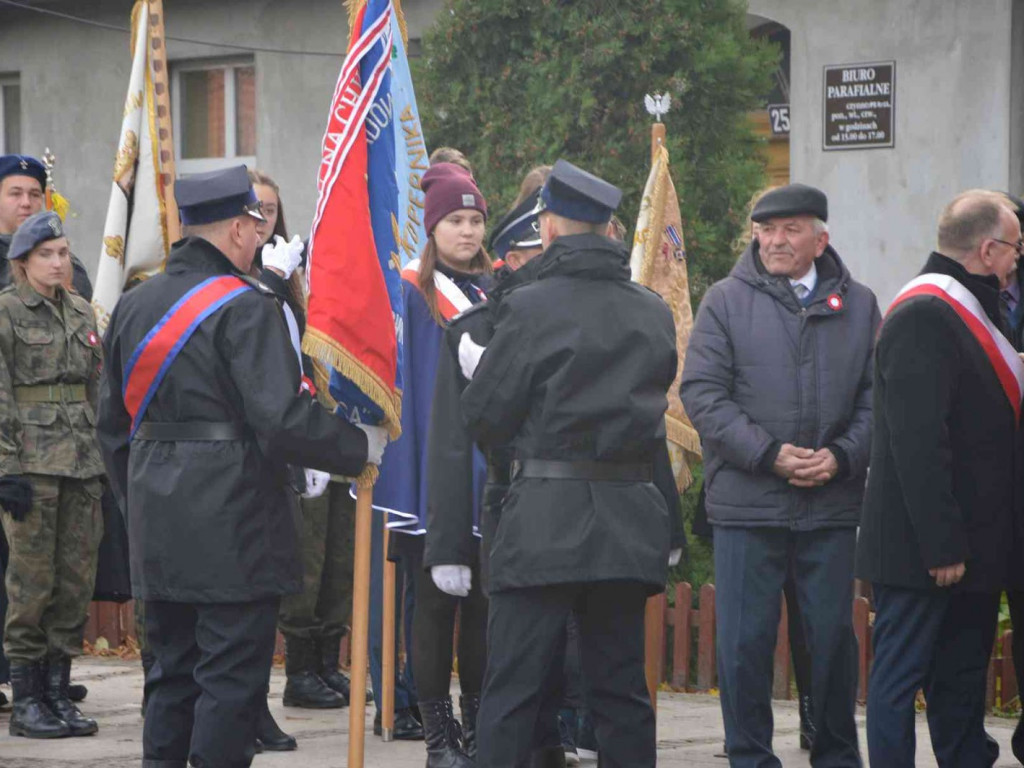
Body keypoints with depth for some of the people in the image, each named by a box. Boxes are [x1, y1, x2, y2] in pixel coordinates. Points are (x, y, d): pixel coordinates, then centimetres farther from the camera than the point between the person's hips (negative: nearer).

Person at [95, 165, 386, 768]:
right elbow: (282, 417, -21)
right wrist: (361, 447, -8)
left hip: (158, 524, 7)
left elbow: (113, 424, 16)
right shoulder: (246, 306, -13)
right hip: (233, 521, -7)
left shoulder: (135, 305, 10)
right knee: (233, 678, -3)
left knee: (173, 671, 14)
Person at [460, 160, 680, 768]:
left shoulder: (529, 308, -9)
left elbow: (485, 419, -6)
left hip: (546, 520, -5)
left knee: (512, 690, -4)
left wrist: (477, 370, 15)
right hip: (631, 518, 5)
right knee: (623, 687, 9)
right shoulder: (654, 313, 8)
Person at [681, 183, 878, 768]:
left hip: (832, 504, 2)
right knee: (745, 640, 0)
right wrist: (769, 454, -13)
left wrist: (842, 456, -8)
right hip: (748, 502, -2)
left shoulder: (858, 304, 10)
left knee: (835, 636, 6)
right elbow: (702, 393, -4)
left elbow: (875, 396, 9)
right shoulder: (726, 302, 3)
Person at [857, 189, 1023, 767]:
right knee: (901, 675, -4)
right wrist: (941, 546, -24)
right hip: (924, 546, -10)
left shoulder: (971, 312, 16)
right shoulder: (923, 317, -17)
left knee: (964, 676, 14)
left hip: (969, 543, 10)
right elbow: (919, 442, -23)